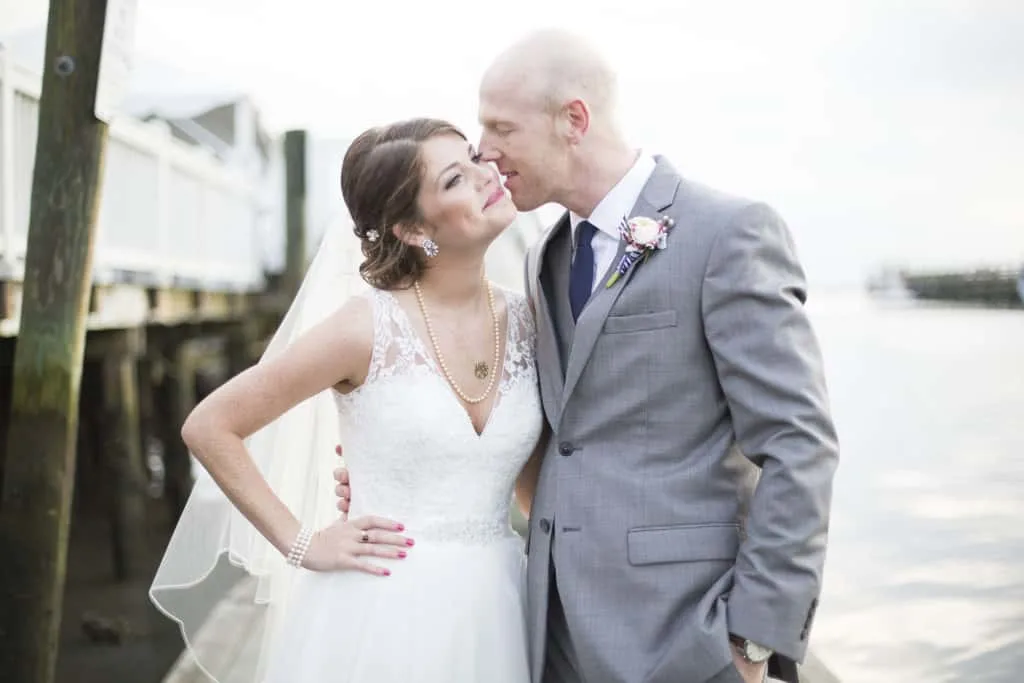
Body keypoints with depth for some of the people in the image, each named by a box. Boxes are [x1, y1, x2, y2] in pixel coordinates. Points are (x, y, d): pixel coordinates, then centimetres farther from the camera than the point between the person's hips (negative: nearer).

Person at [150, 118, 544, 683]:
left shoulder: (526, 322, 0)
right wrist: (299, 544, -6)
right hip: (385, 610, -4)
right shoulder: (368, 327, -12)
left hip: (494, 610, 4)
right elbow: (209, 428, -6)